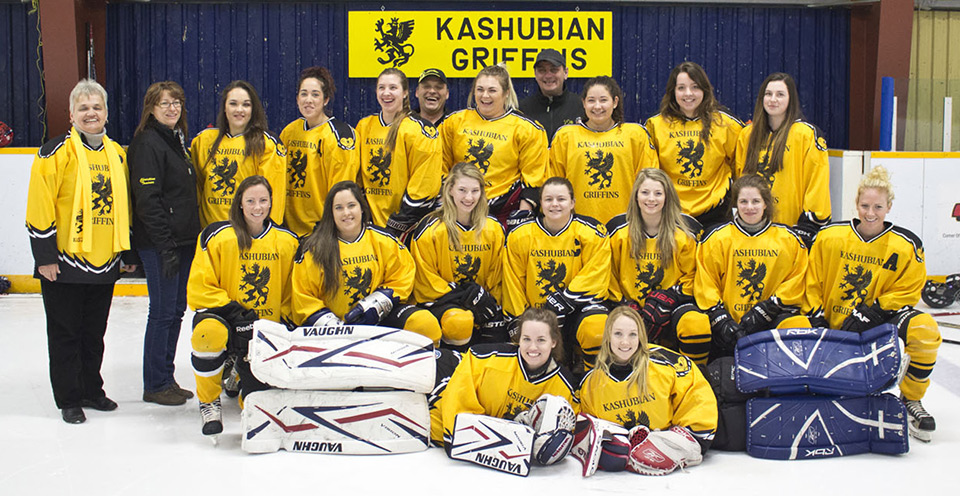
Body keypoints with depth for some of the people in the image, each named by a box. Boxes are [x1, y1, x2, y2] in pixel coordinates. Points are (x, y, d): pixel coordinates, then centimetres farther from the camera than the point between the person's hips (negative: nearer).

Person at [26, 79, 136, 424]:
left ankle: (92, 391, 29)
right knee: (65, 333, 5)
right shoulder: (57, 152, -8)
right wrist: (44, 255, -15)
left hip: (104, 264, 5)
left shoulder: (117, 154, 11)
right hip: (64, 263, -5)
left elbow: (124, 205, 18)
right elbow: (39, 205, -12)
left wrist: (129, 253, 16)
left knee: (95, 332, 15)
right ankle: (69, 399, 15)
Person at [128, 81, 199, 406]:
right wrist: (165, 247, -21)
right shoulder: (148, 143, -12)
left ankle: (167, 378, 23)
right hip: (159, 243, -9)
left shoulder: (178, 141, 15)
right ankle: (155, 386, 8)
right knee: (163, 311, -3)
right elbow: (147, 200, -18)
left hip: (184, 241, 9)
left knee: (177, 309, 13)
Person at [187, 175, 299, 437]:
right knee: (210, 332, -40)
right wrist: (233, 311, -21)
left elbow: (293, 291, 10)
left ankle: (238, 374, 31)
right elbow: (199, 288, -10)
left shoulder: (287, 241, 2)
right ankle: (209, 402, -13)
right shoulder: (218, 236, -9)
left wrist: (286, 322, -5)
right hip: (220, 315, -3)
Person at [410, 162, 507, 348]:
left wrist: (491, 305, -4)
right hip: (440, 301, -4)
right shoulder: (431, 229, -8)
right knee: (460, 322, -36)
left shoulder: (494, 229, 5)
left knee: (499, 340, -20)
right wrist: (468, 296, -14)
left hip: (481, 302, 4)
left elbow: (496, 277, 11)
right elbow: (426, 280, -6)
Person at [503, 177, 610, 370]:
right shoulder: (520, 235, -1)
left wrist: (560, 303, -19)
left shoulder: (592, 233, -6)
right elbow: (513, 285, 3)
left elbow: (593, 281, -10)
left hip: (576, 310, -3)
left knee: (598, 329, -33)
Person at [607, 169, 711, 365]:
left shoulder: (685, 231, 2)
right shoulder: (617, 230, 4)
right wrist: (621, 305, -6)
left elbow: (691, 275, 6)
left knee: (698, 325, -36)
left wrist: (667, 299, -9)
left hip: (673, 306, 0)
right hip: (629, 307, 0)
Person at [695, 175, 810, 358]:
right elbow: (705, 285, 3)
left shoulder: (789, 239, 10)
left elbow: (795, 285, 7)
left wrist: (765, 311, -6)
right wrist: (721, 320, -11)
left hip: (770, 320, 1)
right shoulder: (717, 238, 8)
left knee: (800, 325, -31)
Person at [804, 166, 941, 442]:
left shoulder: (906, 246, -4)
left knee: (924, 330, -30)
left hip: (878, 326, -1)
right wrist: (816, 319, -7)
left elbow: (906, 293, -4)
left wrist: (869, 314, -17)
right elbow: (812, 283, 5)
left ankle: (911, 401, -5)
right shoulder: (829, 236, -2)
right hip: (832, 327, 1)